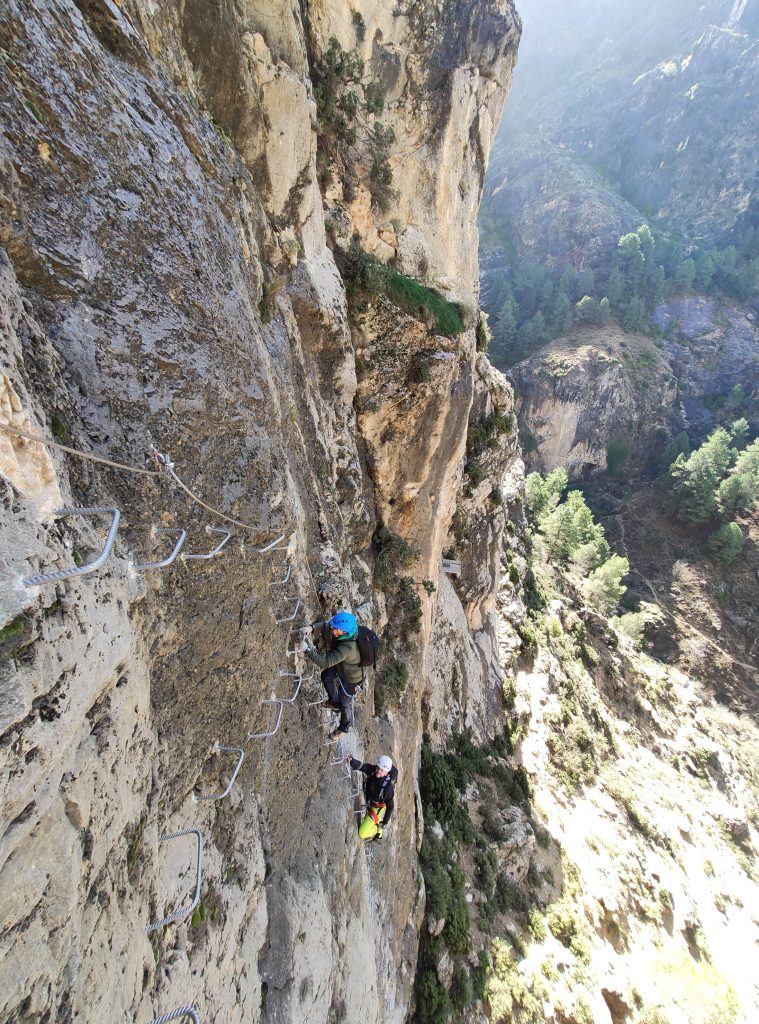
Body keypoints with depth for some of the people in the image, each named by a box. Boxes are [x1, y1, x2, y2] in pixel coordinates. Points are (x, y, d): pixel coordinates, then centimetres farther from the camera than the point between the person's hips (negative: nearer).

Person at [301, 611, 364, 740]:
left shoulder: (346, 648, -47)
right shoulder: (347, 629, -26)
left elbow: (324, 662, -44)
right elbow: (325, 624, -7)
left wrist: (307, 649, -39)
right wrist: (313, 627, -24)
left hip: (350, 677, -7)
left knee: (345, 703, 18)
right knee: (326, 676, 30)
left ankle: (343, 728, 48)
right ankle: (334, 702, 57)